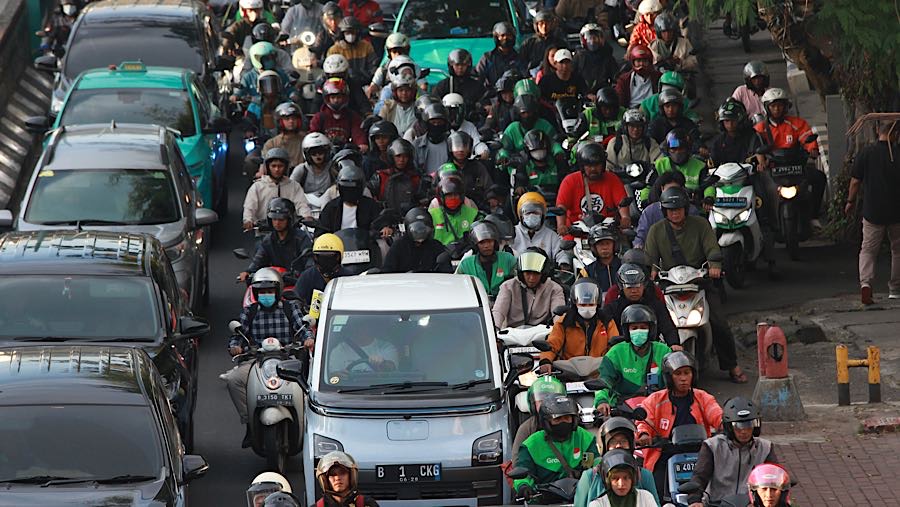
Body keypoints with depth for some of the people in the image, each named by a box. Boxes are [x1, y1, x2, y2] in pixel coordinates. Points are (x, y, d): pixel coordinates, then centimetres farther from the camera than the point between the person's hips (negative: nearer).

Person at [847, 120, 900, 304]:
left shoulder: (865, 154, -5)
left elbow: (855, 182, -2)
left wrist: (850, 202, 13)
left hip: (872, 212, 0)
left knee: (868, 250, 6)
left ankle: (865, 282, -18)